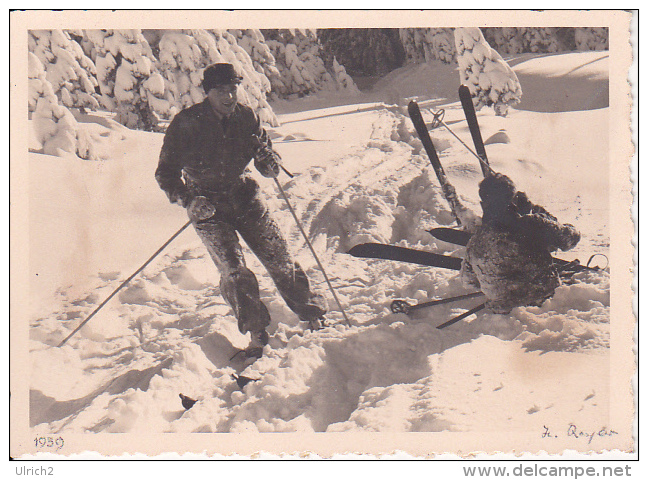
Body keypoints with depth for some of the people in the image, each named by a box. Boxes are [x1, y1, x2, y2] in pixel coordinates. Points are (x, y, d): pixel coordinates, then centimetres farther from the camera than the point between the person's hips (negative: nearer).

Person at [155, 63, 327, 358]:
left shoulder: (247, 118, -4)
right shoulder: (186, 124, -14)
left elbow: (267, 156, 6)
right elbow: (167, 172, -10)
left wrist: (269, 162, -19)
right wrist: (189, 200, -27)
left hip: (245, 198, 3)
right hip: (207, 207, -3)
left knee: (279, 260, 1)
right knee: (235, 273, -14)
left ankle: (313, 316, 20)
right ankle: (257, 335, 2)